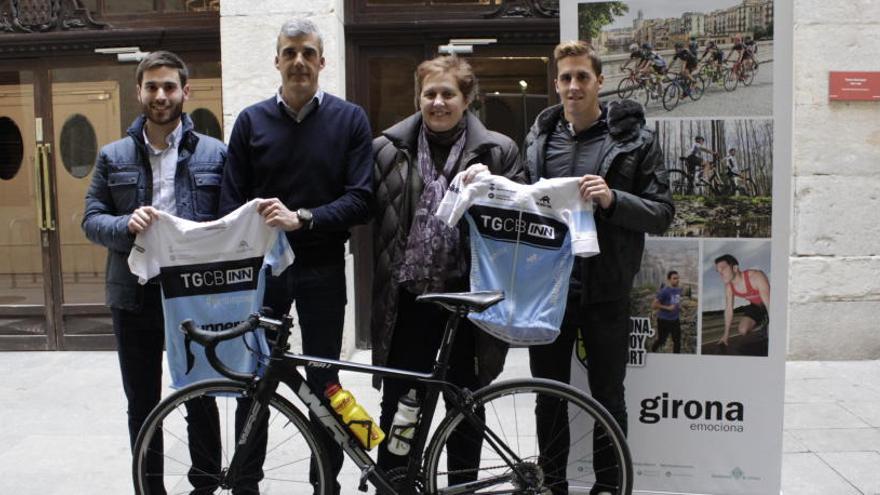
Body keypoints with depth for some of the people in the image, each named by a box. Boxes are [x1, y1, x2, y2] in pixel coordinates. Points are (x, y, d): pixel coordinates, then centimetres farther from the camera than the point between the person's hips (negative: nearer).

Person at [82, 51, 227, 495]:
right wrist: (127, 224, -19)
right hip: (134, 296, 2)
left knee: (200, 400, 10)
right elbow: (91, 220, 3)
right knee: (142, 405, 13)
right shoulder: (113, 156, 6)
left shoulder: (214, 153, 1)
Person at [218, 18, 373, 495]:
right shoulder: (251, 120, 5)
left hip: (322, 269, -1)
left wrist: (301, 218, -20)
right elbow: (231, 203, 5)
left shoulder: (350, 119, 1)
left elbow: (361, 199, -7)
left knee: (323, 382, 9)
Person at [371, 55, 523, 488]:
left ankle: (462, 484, 32)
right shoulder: (387, 149, 6)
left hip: (467, 294, 0)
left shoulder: (498, 151, 3)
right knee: (399, 403, 8)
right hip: (409, 295, 1)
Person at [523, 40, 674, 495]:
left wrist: (613, 199, -22)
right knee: (548, 397, 13)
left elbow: (662, 213, -5)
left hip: (604, 291, -3)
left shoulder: (634, 138, -1)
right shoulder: (538, 137, 9)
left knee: (608, 397, 10)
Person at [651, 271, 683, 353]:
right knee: (661, 340, 9)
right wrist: (667, 308, -21)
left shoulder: (678, 289, 4)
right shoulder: (664, 291, -18)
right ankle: (652, 351, 36)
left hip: (675, 319, 6)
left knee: (677, 340, 3)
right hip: (664, 320, -6)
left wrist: (679, 306, 6)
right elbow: (653, 305, -19)